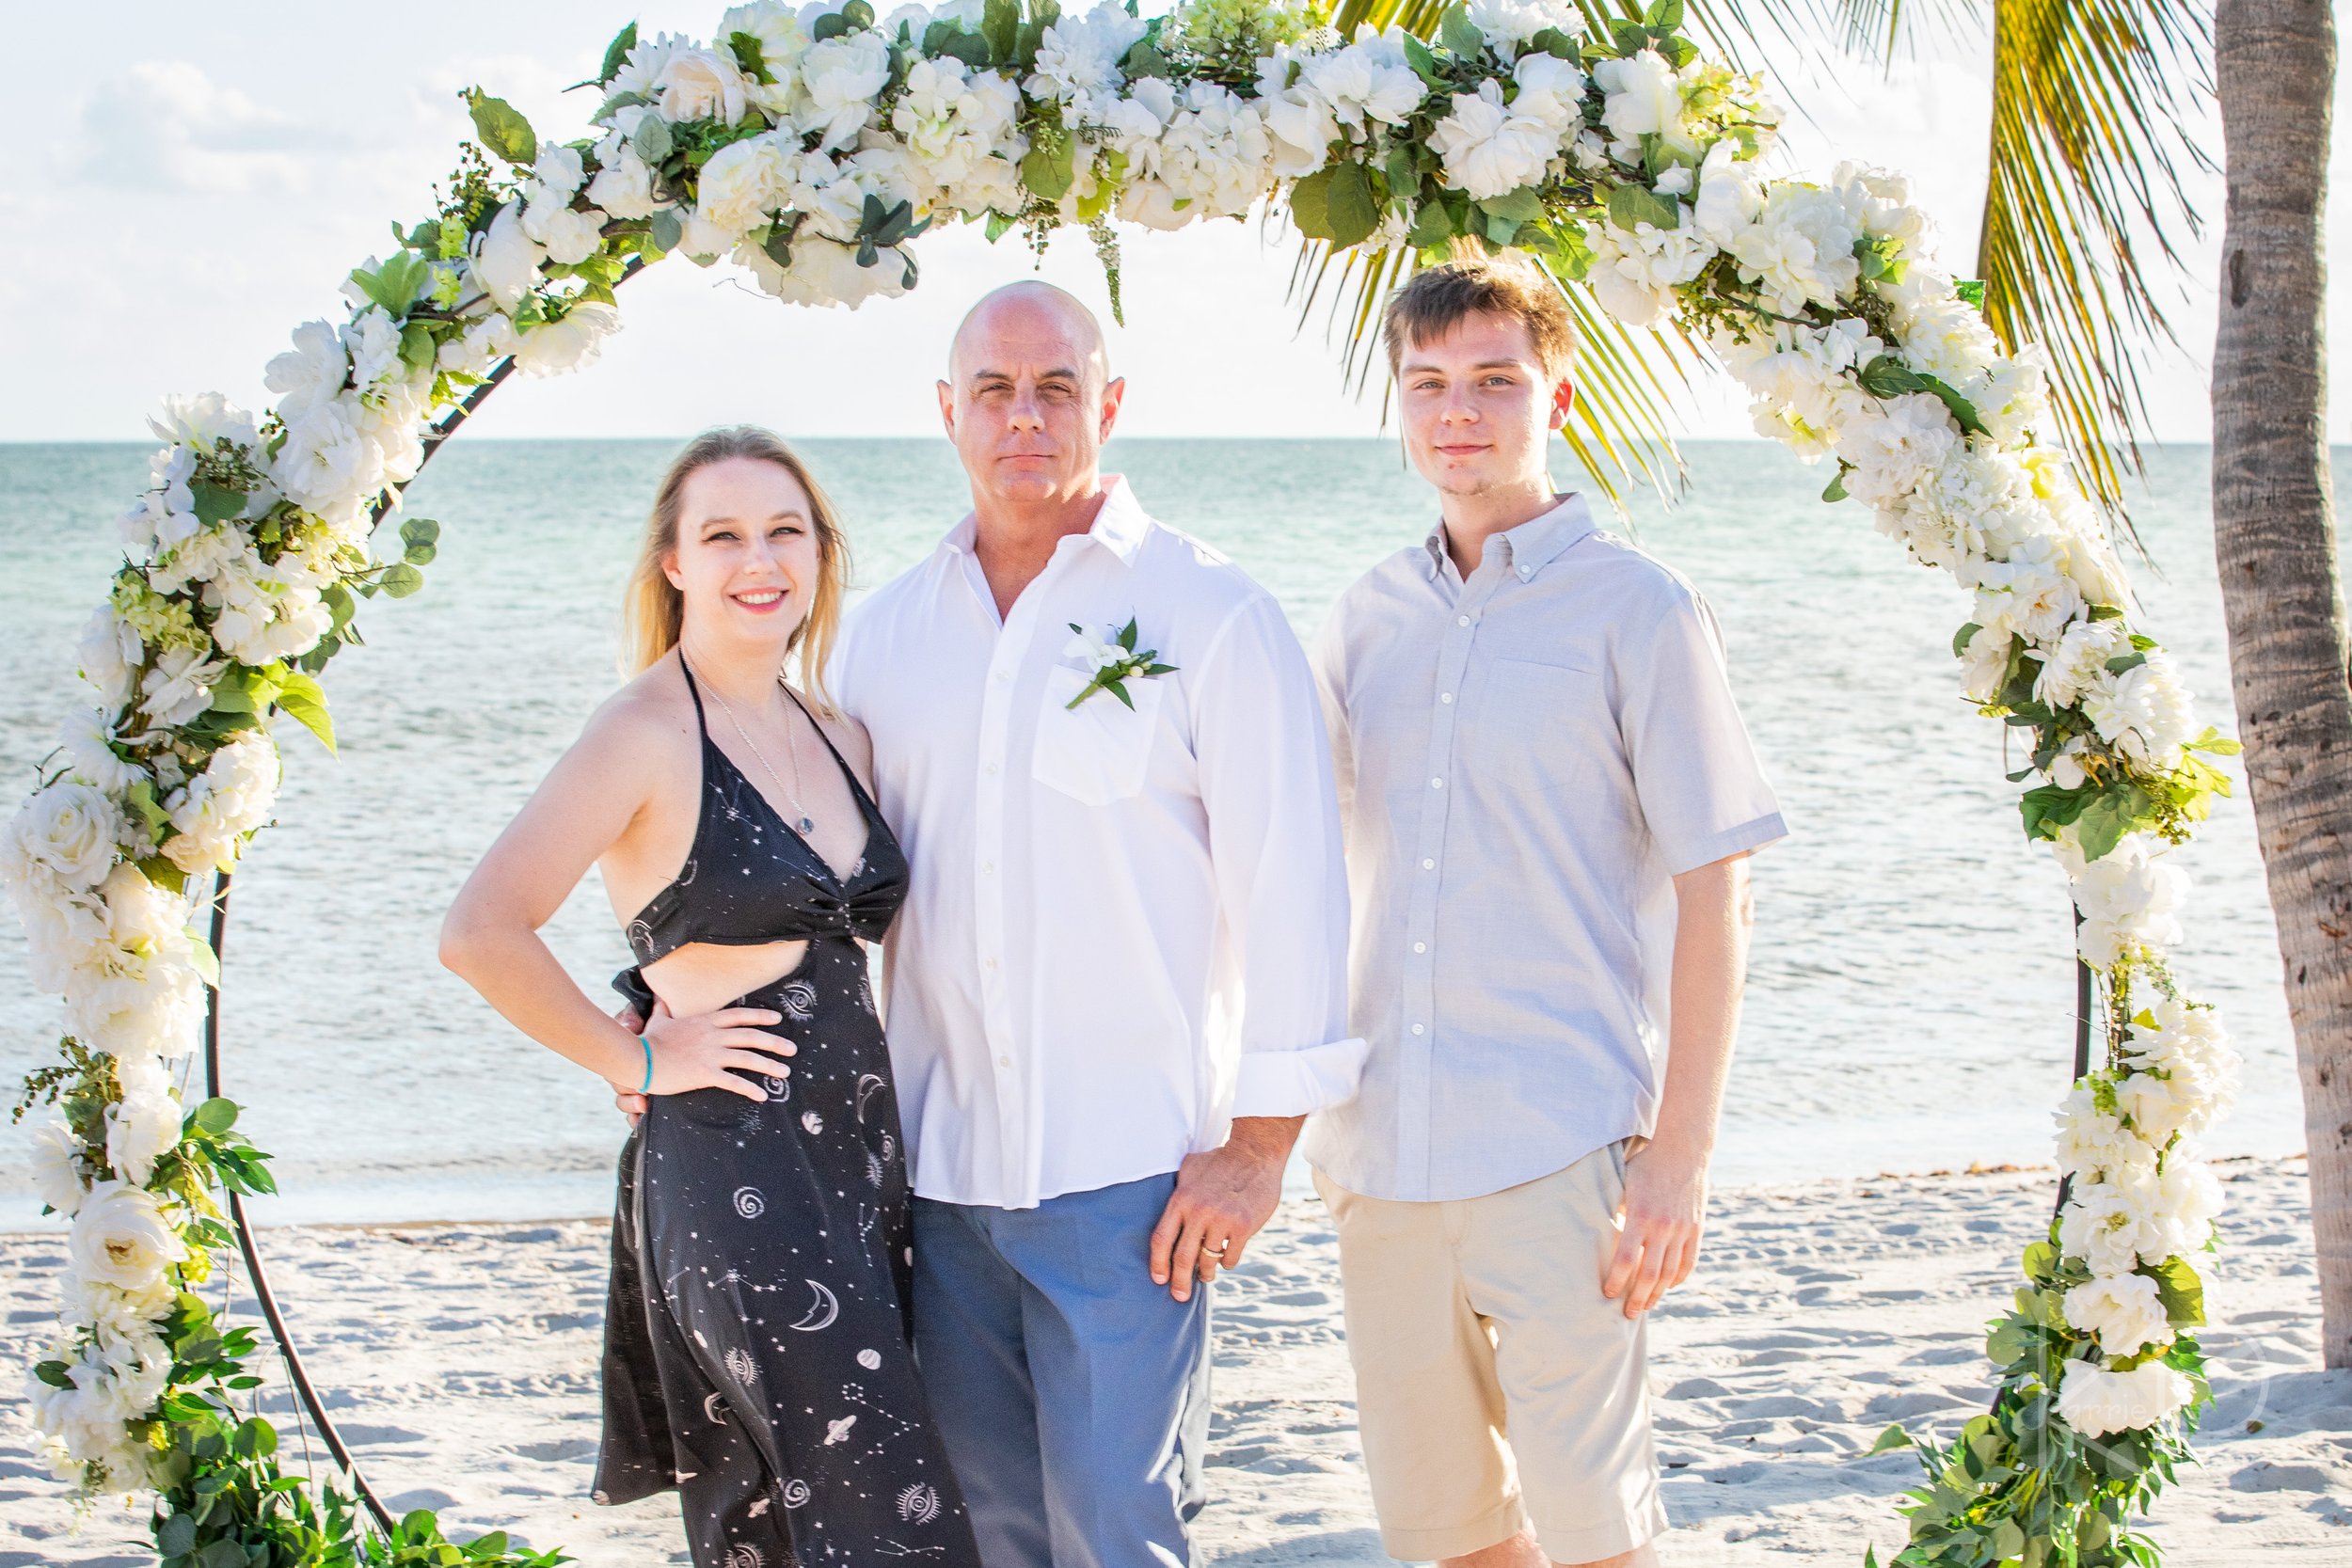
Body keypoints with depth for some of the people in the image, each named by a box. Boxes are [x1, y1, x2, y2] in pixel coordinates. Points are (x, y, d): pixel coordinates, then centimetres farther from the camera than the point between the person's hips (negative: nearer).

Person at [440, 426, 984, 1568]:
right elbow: (480, 935, -17)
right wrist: (637, 1063, -10)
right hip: (728, 1167, -7)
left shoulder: (837, 738, 12)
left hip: (862, 1161, 7)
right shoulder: (647, 734, -9)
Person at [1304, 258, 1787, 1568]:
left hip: (1559, 1152, -5)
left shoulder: (1638, 610, -4)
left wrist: (1682, 1154, -11)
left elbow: (1714, 893, -6)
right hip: (1385, 1151, 5)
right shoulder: (1367, 621, 11)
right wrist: (1308, 1120, 15)